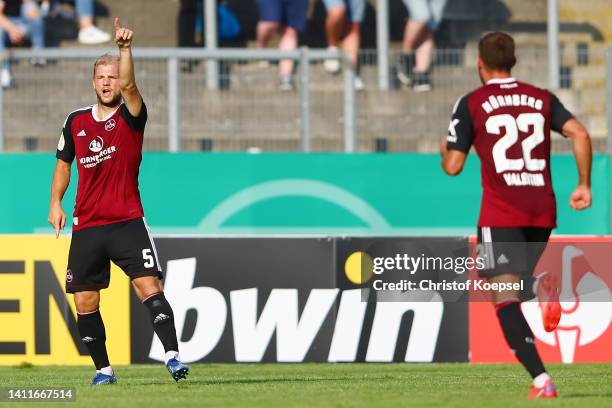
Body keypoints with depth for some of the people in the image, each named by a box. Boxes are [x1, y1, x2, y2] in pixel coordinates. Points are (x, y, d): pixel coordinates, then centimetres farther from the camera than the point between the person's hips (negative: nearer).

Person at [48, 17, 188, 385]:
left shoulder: (130, 117, -3)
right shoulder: (76, 121, 9)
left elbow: (129, 85, -23)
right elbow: (64, 163, 21)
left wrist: (125, 49, -39)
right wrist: (56, 203, 10)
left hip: (127, 222, -4)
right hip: (86, 226, 4)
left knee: (149, 286, -18)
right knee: (85, 301, 4)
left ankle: (173, 356, -22)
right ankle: (103, 369, 15)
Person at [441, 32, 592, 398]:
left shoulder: (471, 104, 1)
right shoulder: (542, 98, 11)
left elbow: (453, 166, 1)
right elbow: (580, 133, -3)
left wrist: (445, 149, 24)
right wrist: (584, 184, 3)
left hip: (500, 213, -4)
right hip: (543, 210, 4)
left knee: (506, 299, -6)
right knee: (519, 282, 26)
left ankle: (541, 380, -24)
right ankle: (547, 285, -12)